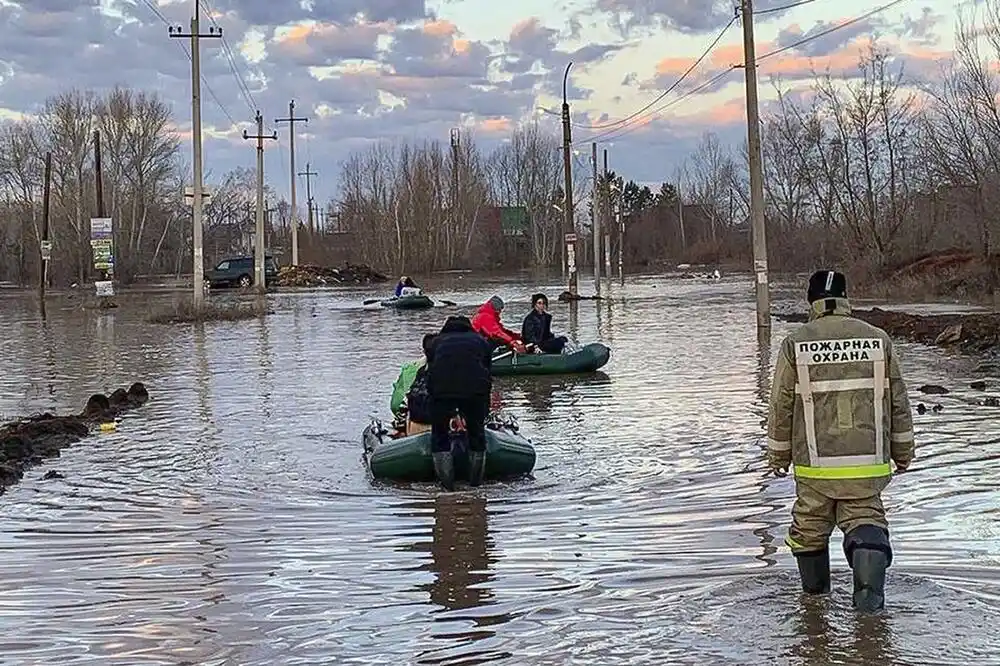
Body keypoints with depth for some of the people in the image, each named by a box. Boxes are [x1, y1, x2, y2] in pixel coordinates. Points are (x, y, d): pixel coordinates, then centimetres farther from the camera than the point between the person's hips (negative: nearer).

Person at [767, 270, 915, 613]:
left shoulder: (795, 344, -6)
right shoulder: (878, 340, -1)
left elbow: (781, 406, 0)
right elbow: (898, 402, 6)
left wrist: (778, 454, 13)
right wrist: (903, 451, 17)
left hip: (814, 464, 0)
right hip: (868, 462, 1)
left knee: (810, 524, 19)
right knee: (865, 519, 11)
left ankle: (815, 589, 35)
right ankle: (869, 587, -14)